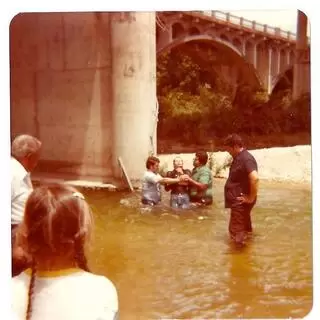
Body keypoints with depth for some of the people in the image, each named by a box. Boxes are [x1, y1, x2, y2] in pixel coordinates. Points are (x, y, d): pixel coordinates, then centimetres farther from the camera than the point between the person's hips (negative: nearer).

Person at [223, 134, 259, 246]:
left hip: (241, 202, -10)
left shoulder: (246, 159, -20)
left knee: (236, 232, -7)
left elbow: (254, 178, -33)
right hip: (237, 201, 10)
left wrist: (251, 198, -25)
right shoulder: (238, 158, 13)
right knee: (244, 230, 19)